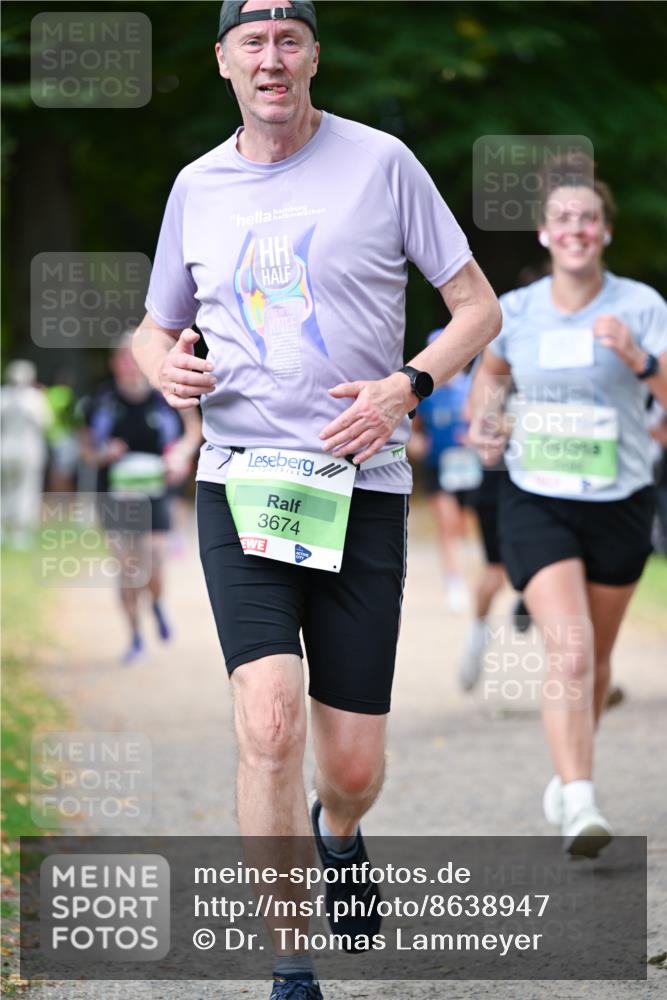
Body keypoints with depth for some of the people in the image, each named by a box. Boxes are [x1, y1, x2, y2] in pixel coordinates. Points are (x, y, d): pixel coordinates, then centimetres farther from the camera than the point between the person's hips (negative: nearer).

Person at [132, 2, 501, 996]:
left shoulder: (381, 164, 0)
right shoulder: (197, 187, 9)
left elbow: (479, 306, 4)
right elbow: (156, 326, 23)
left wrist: (406, 388, -13)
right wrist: (166, 364, -2)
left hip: (362, 489, -1)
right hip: (241, 484, 1)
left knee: (352, 766, 2)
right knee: (270, 728, -18)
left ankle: (337, 835, 40)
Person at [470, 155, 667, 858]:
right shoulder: (515, 310, 0)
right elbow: (491, 370, 20)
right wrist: (483, 420, 0)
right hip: (535, 502, -1)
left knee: (596, 655, 14)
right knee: (569, 650, -18)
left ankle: (569, 779, 36)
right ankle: (578, 803, -24)